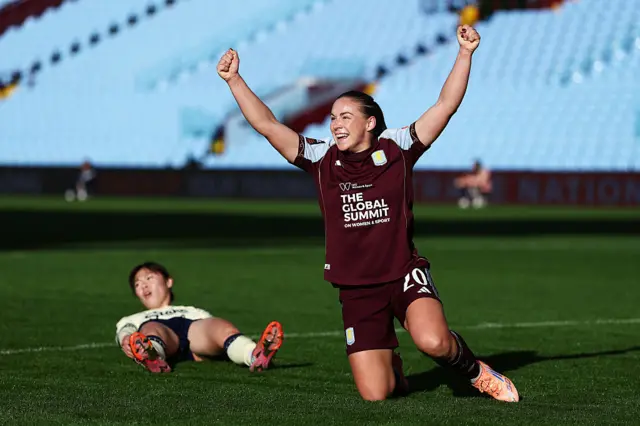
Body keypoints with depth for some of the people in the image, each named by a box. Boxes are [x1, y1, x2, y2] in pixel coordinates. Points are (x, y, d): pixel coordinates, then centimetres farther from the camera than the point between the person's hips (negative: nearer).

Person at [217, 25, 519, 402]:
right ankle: (393, 365, 34)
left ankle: (476, 371, 2)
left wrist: (465, 54, -11)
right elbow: (267, 124, 2)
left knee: (433, 340, -32)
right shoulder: (322, 160, 5)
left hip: (404, 273, -2)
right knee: (375, 394, -4)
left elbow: (446, 105, -4)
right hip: (356, 289, 2)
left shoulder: (396, 150, 0)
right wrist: (235, 80, -4)